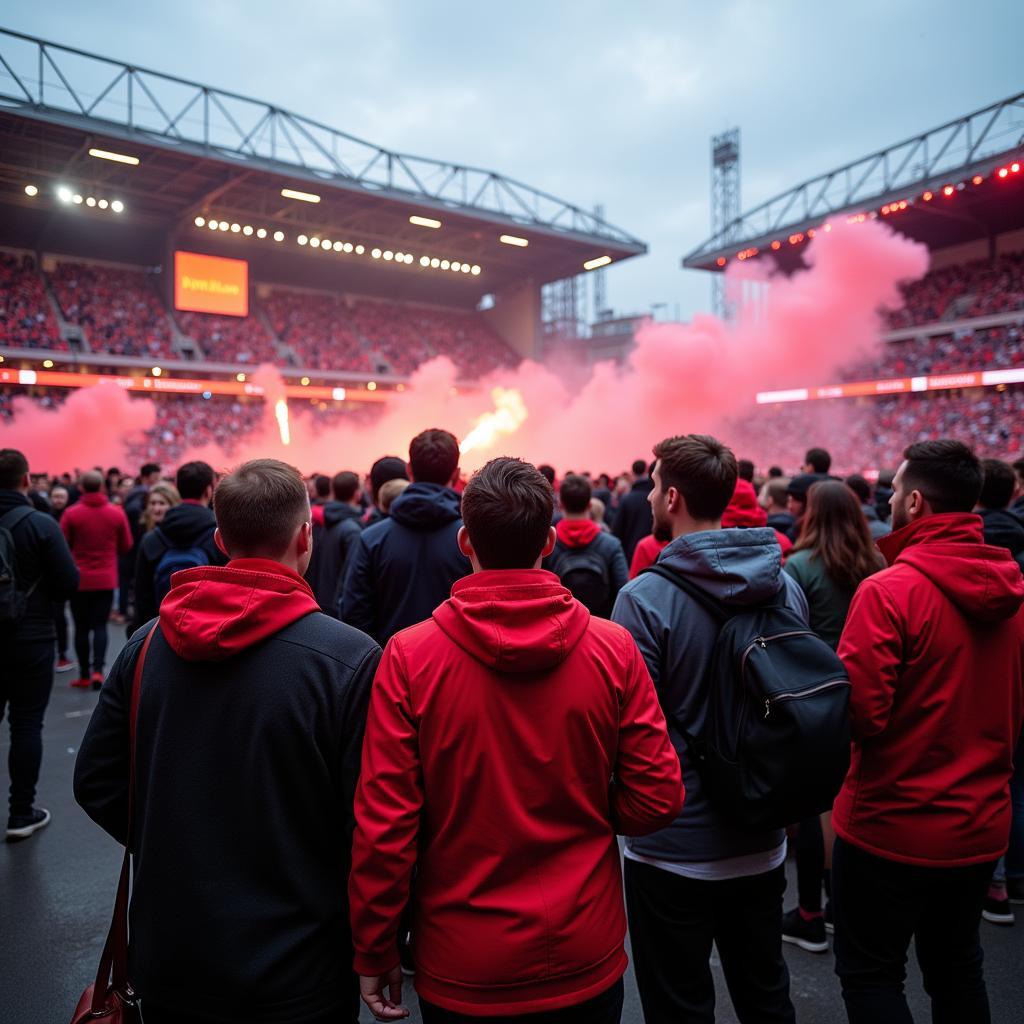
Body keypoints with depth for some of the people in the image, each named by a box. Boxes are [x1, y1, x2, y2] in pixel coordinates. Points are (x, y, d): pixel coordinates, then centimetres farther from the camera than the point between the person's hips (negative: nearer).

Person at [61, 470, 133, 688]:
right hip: (106, 580, 1)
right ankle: (98, 670, -6)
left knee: (82, 628, 9)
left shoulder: (71, 513, -10)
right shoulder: (117, 512, -4)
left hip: (79, 579, -1)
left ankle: (84, 675, 14)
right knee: (99, 626, 9)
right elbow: (126, 546, 3)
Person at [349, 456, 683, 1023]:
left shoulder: (409, 656, -17)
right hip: (585, 958, 1)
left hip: (460, 970, 0)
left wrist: (374, 954, -1)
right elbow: (658, 797, -10)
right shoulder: (614, 648, -14)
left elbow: (383, 821, -15)